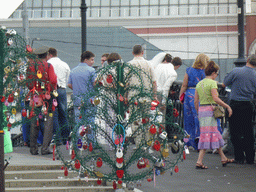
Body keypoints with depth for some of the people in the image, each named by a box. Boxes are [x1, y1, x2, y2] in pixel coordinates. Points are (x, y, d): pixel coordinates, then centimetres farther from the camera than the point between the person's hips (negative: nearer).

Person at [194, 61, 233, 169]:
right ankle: (199, 161, -10)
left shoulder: (199, 84, 13)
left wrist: (198, 113, 22)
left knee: (215, 134, 16)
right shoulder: (212, 83, -9)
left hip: (201, 110, 8)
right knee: (207, 135, -6)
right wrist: (227, 107, -14)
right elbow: (216, 99, -20)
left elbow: (196, 101, 13)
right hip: (209, 109, -8)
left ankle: (223, 159, 24)